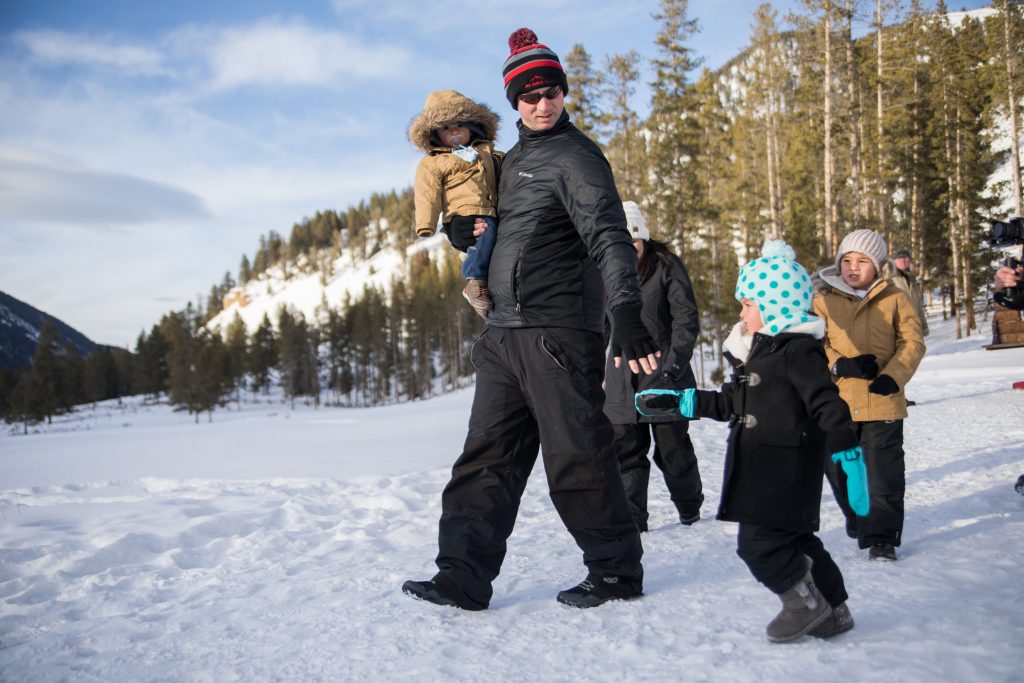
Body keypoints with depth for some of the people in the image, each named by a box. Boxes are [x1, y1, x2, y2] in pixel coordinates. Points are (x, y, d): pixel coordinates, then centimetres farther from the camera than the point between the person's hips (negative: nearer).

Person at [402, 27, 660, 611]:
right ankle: (465, 576, 9)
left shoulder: (576, 158, -5)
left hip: (558, 333, -8)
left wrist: (627, 314, -30)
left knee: (577, 460, -2)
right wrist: (462, 232, 10)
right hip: (503, 334, 8)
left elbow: (608, 238, -18)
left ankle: (617, 572, 13)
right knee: (488, 458, 5)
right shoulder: (515, 160, 20)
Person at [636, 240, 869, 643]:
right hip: (758, 470, 10)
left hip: (786, 469, -10)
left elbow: (827, 405, -19)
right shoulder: (756, 350, 15)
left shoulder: (799, 349, -14)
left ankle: (805, 600, 10)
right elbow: (732, 402, 23)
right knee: (793, 538, 15)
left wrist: (848, 455, -24)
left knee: (759, 542, -11)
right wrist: (679, 401, 19)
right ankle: (832, 611, 27)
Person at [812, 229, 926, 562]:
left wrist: (893, 375, -16)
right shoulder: (823, 300, 3)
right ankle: (857, 518, 36)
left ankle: (881, 536, 8)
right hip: (836, 400, 2)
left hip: (882, 400, -1)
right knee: (840, 467, 11)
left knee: (883, 471, -2)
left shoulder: (895, 299, 2)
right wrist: (840, 365, -19)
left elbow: (912, 342, 0)